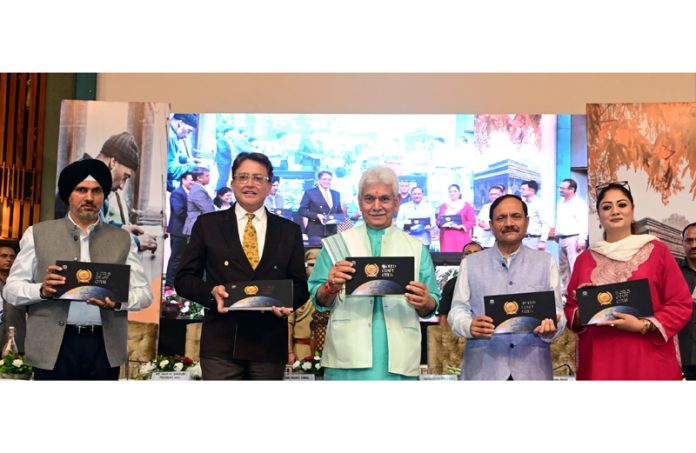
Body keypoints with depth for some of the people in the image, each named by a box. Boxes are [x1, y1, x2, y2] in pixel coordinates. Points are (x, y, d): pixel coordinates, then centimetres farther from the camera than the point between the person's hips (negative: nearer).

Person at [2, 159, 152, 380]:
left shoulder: (122, 239, 10)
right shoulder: (38, 234, 7)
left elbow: (144, 293, 6)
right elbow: (11, 289, 4)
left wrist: (119, 301, -15)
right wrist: (43, 290, -17)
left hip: (104, 347, 1)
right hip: (54, 347, -1)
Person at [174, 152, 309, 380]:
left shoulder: (289, 231, 11)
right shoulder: (207, 225, 8)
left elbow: (300, 284, 12)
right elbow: (184, 278, 8)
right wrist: (211, 292, -12)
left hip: (270, 346, 2)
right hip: (221, 344, -1)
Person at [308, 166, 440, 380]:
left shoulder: (416, 249, 15)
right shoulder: (337, 244, 11)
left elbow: (431, 307, 10)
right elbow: (318, 301, 7)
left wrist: (425, 302, -11)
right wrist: (331, 288, -14)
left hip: (399, 361, 1)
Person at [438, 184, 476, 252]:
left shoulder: (466, 205, 6)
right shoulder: (444, 206, 14)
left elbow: (472, 221, -1)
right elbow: (438, 221, 12)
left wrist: (460, 227, -15)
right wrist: (445, 224, -10)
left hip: (461, 237, -2)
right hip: (447, 237, 2)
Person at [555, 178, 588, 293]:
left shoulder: (579, 203, -10)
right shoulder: (561, 202, 16)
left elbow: (583, 223, -16)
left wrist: (582, 240, -21)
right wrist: (557, 234, 20)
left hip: (574, 239, -9)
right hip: (562, 239, 9)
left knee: (575, 266, -12)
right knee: (563, 266, 14)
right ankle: (564, 289, 23)